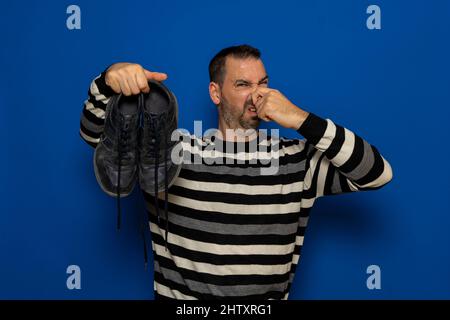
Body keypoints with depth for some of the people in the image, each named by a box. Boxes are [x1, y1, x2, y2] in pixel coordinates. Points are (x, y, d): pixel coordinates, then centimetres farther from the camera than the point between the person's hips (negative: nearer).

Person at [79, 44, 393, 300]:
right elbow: (97, 134, 5)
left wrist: (303, 121, -15)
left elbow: (378, 173, -8)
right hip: (178, 294, 0)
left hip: (265, 303, 0)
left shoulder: (297, 159, -1)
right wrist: (108, 82, -15)